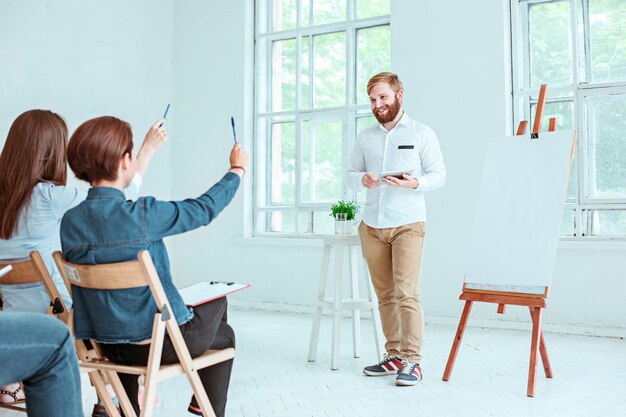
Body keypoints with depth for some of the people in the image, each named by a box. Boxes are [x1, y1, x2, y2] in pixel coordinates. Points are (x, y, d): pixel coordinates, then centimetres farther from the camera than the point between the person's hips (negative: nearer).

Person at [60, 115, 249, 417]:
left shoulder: (70, 221, -7)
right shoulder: (143, 214, -24)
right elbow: (205, 208, -9)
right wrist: (237, 169, 9)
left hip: (109, 345, 6)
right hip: (161, 344, -6)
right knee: (224, 335, 23)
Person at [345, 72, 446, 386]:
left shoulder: (422, 134, 3)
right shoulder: (365, 137, 14)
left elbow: (438, 175, 1)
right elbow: (349, 175, 14)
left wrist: (415, 183, -19)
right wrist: (361, 179, -9)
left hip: (408, 224, -4)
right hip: (372, 226, 4)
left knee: (406, 292, -11)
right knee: (384, 295, 7)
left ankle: (412, 361, -4)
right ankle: (394, 356, 16)